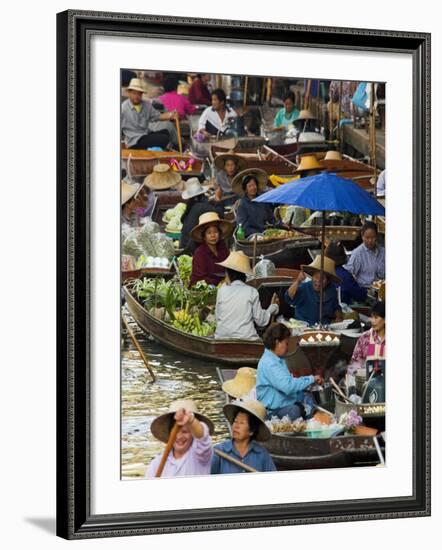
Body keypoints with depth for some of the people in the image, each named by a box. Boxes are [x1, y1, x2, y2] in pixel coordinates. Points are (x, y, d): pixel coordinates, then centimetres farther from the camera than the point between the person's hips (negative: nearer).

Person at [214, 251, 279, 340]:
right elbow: (261, 321, 5)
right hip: (245, 337, -1)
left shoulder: (222, 291, 4)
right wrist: (273, 307, 24)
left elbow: (218, 317, 13)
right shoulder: (252, 292, 3)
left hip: (222, 336, 1)